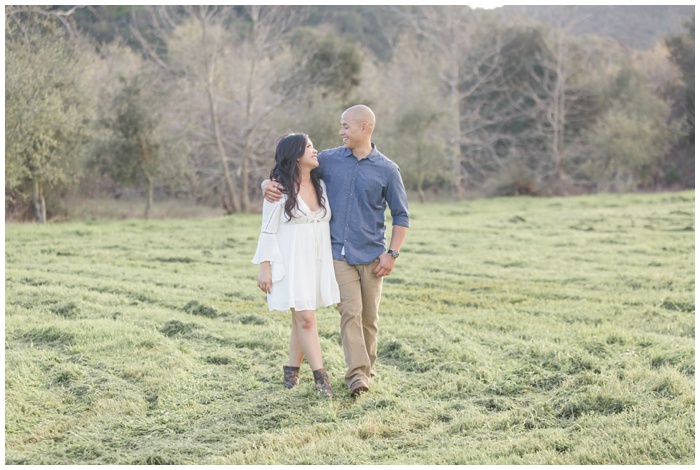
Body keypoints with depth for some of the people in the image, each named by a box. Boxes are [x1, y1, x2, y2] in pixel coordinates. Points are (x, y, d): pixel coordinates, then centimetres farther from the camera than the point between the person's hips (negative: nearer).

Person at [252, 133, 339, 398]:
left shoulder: (320, 186, 10)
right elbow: (268, 229, -6)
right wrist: (265, 267, -10)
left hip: (317, 261, 6)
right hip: (291, 263, -5)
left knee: (302, 319, 9)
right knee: (306, 319, -10)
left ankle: (292, 370, 20)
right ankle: (320, 376, -9)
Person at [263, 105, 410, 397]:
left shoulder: (387, 170, 0)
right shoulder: (330, 160, 4)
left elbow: (401, 215, 5)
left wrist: (392, 253, -4)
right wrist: (269, 183, -11)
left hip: (371, 254, 0)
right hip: (340, 252, 0)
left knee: (369, 315, 7)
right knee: (350, 311, -12)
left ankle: (368, 367, 24)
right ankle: (357, 373, -14)